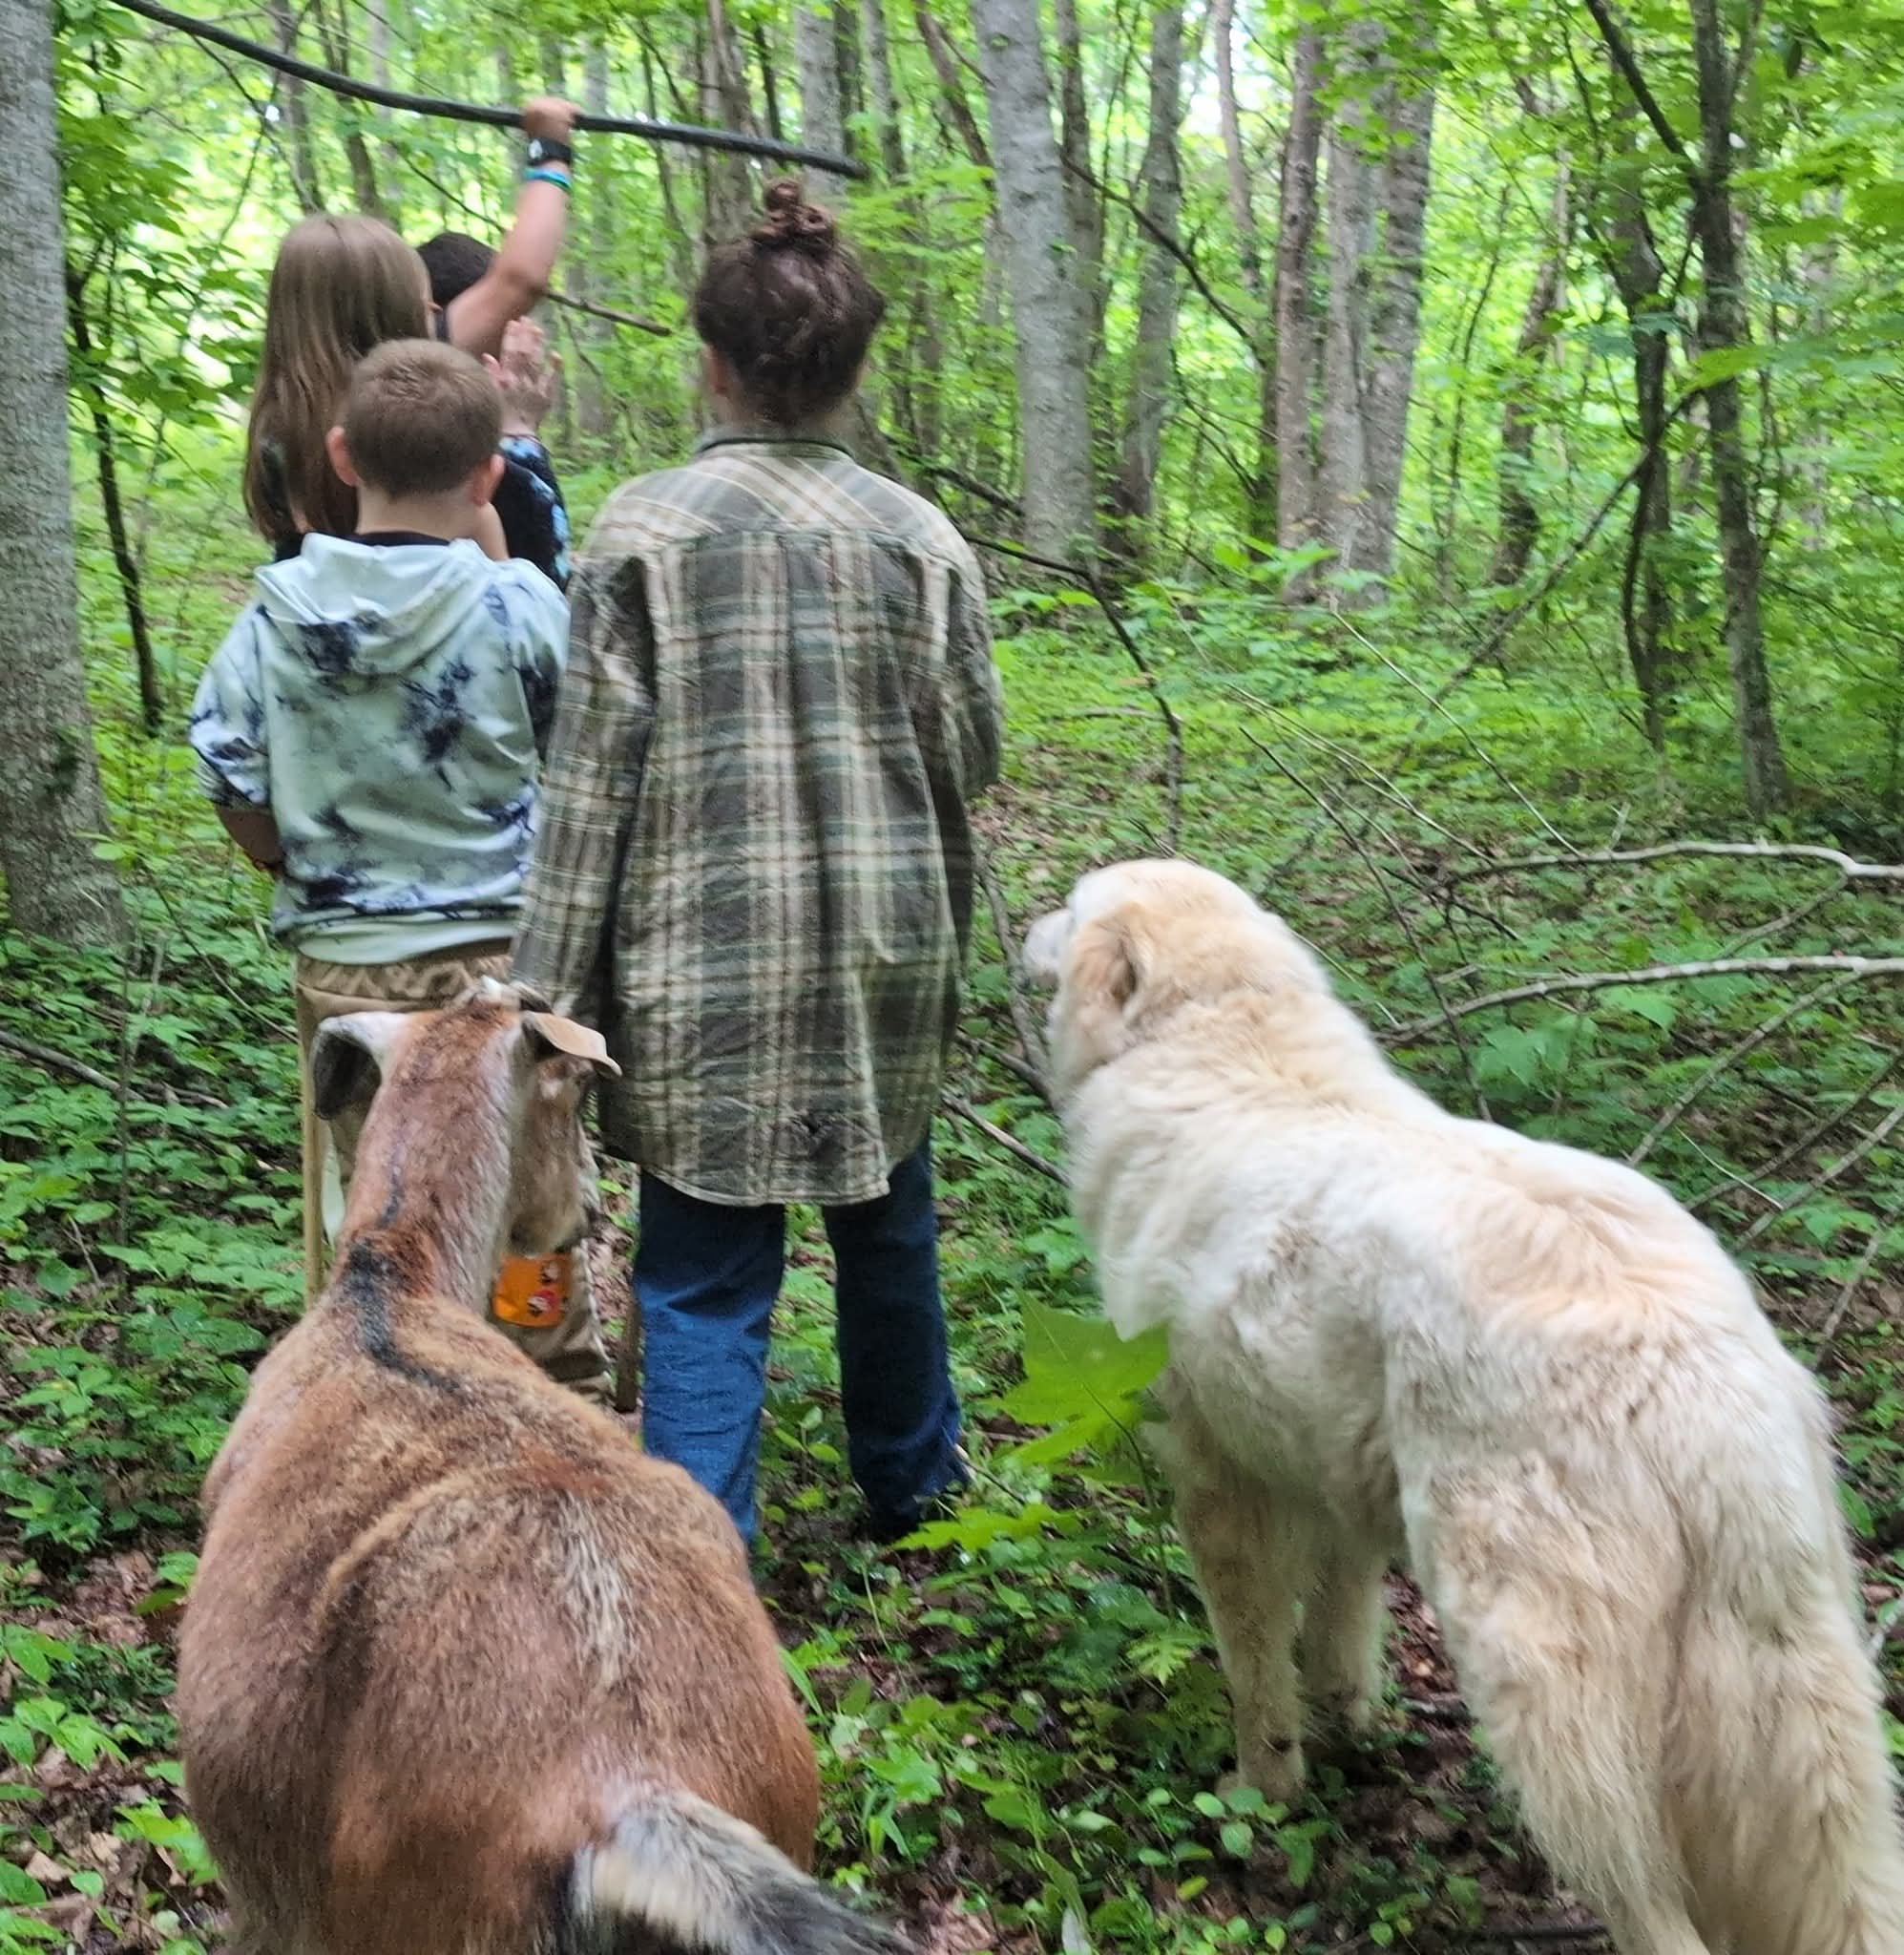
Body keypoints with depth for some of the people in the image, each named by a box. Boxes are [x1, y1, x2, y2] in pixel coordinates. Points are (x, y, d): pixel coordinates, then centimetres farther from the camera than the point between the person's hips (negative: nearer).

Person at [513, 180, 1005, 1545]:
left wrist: (557, 988, -4)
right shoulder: (916, 535, -2)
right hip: (882, 950, 3)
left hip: (704, 963, -2)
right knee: (887, 1225, 22)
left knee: (705, 1275, 4)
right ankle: (911, 1484, 41)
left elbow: (595, 776, -8)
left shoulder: (646, 529, -7)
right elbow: (972, 752, 2)